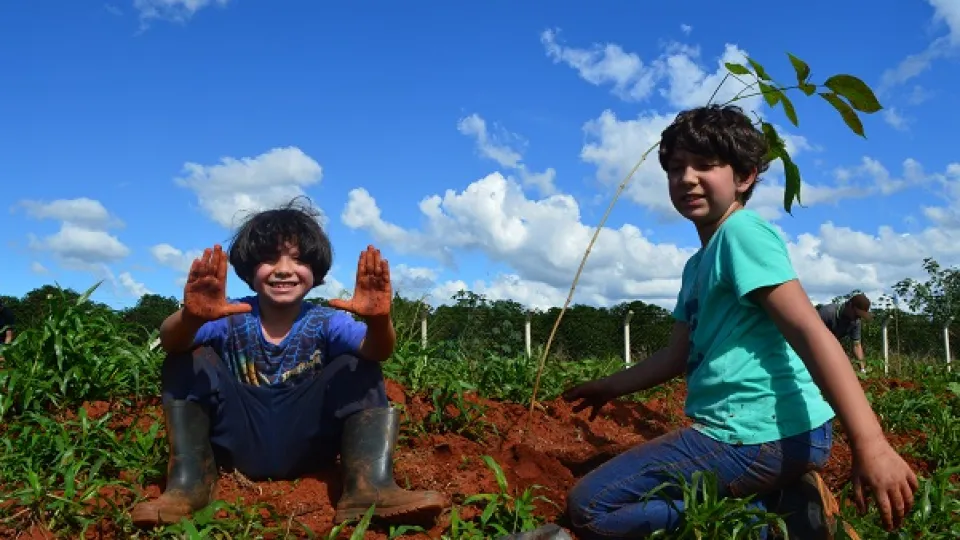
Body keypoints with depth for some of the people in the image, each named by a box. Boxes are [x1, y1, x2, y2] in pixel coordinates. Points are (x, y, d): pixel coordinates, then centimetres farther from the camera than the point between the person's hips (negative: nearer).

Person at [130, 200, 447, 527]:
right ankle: (189, 482, -19)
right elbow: (169, 342, -22)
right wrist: (190, 318, -47)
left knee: (360, 367, -16)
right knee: (190, 359, -13)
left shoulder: (325, 322, -2)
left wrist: (379, 322, -47)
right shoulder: (231, 317, -3)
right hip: (240, 442, 0)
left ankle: (371, 486, -33)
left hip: (304, 442, 0)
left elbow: (377, 351, -22)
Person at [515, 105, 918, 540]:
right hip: (764, 431, 10)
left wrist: (869, 444, -28)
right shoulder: (698, 264, 18)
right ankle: (780, 500, 11)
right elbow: (679, 354, 23)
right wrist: (610, 386, 29)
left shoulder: (742, 233, -11)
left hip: (764, 435, -10)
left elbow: (810, 332, -21)